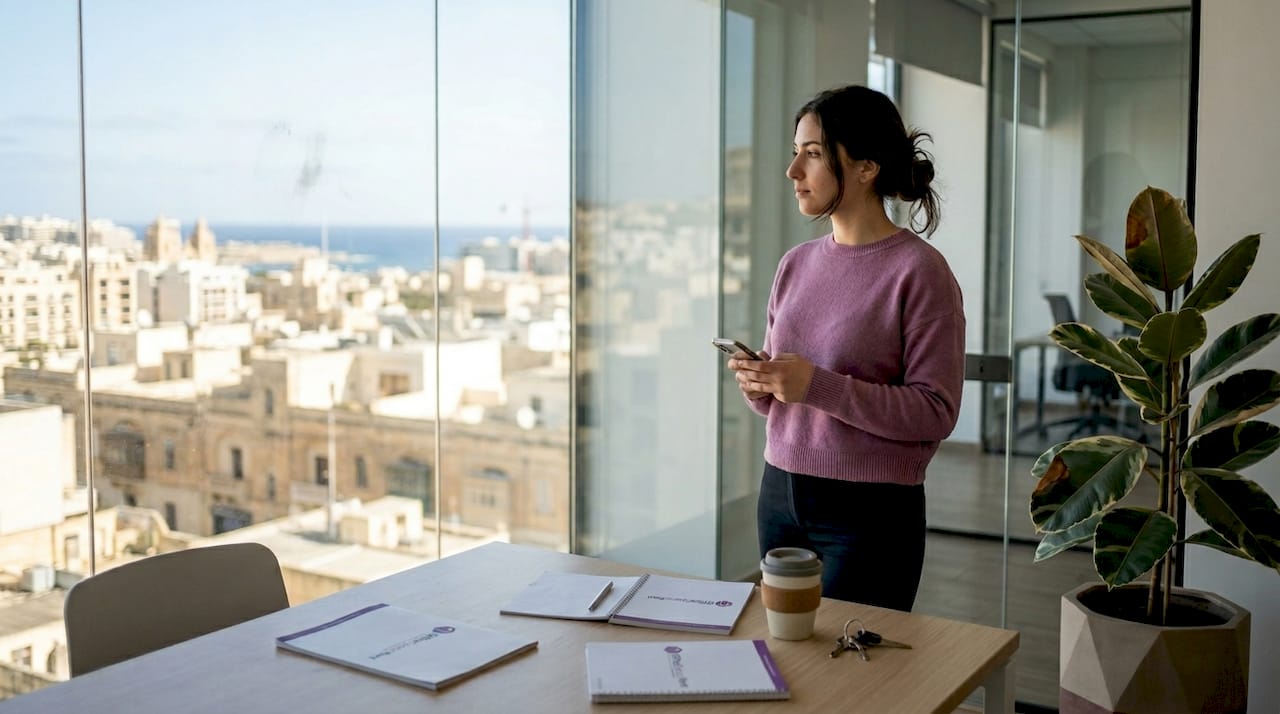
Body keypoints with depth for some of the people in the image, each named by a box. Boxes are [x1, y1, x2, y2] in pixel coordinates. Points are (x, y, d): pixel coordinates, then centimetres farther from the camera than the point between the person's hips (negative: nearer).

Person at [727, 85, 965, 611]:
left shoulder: (919, 270, -11)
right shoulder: (796, 264, 7)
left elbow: (936, 412, -15)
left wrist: (817, 385, -22)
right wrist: (756, 384, -6)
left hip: (870, 512, -6)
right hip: (780, 494, 6)